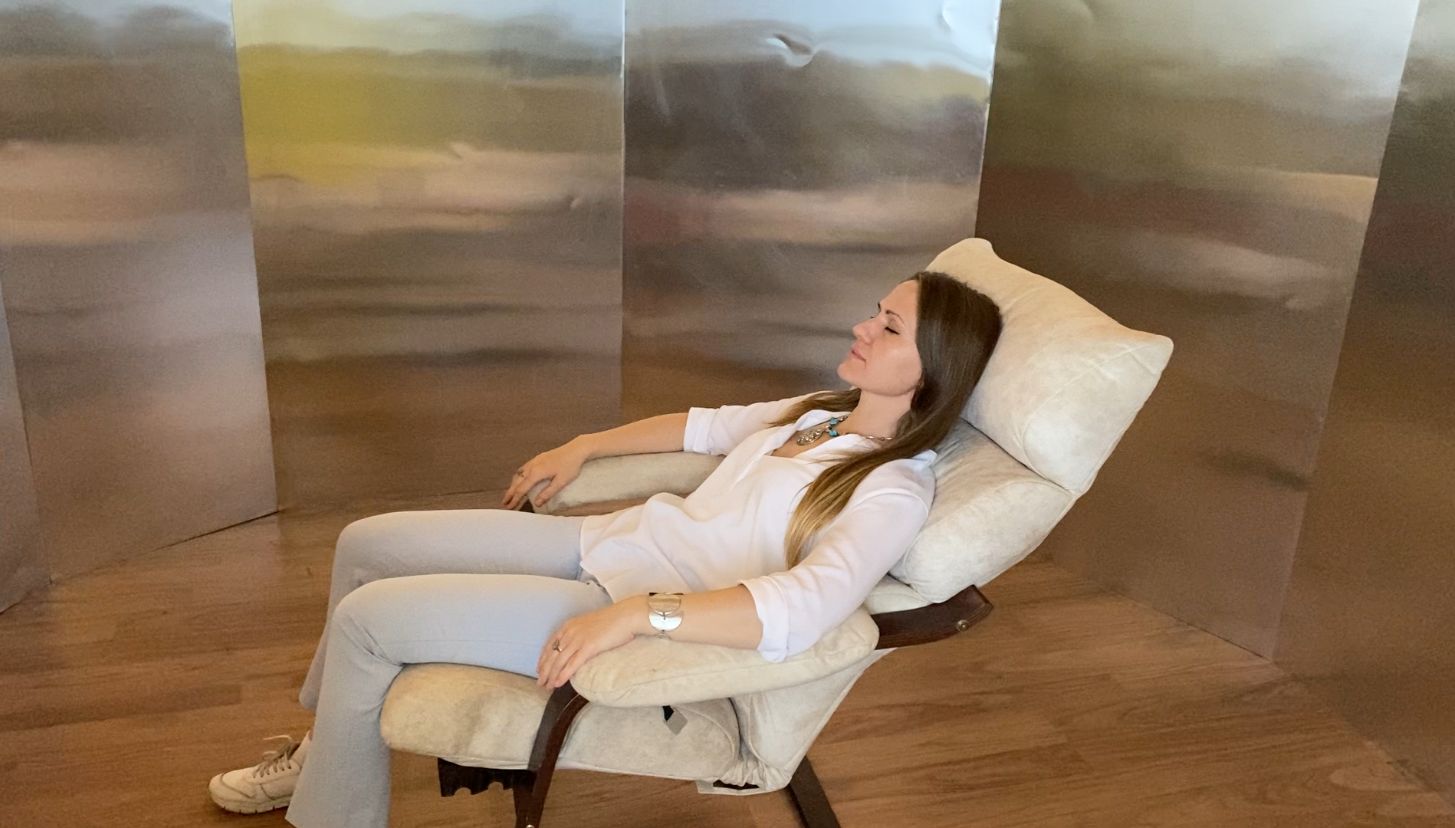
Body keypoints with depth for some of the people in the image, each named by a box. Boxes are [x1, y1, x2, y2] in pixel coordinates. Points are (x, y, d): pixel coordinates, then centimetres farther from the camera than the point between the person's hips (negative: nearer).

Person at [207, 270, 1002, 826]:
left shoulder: (895, 490, -18)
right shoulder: (823, 410, 9)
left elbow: (801, 612, -34)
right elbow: (710, 425, 23)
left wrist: (633, 614, -38)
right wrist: (583, 445, 19)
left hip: (643, 609, -8)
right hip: (607, 542, 9)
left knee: (365, 617, -10)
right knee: (366, 544, 10)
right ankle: (327, 745, 33)